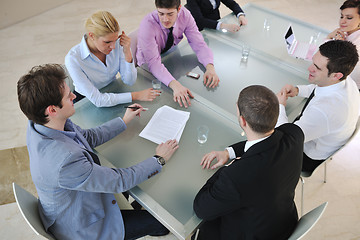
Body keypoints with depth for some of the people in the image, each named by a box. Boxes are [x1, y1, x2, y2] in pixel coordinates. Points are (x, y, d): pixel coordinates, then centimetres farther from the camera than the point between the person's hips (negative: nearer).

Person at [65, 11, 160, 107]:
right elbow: (97, 100, -27)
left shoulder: (116, 44, -15)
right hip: (87, 102, -4)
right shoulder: (73, 59, -26)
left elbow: (129, 81, -11)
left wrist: (127, 53, -26)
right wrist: (136, 95, -28)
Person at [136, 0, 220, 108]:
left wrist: (210, 67, -38)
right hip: (148, 67, -4)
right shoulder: (147, 24, -33)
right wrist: (175, 85, -54)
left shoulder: (185, 15, -21)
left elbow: (199, 44, -18)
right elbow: (153, 63, -38)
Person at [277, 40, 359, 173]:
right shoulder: (346, 80, -16)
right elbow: (318, 88, 10)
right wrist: (297, 90, -8)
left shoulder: (323, 110, -44)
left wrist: (280, 106, -20)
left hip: (311, 160, -8)